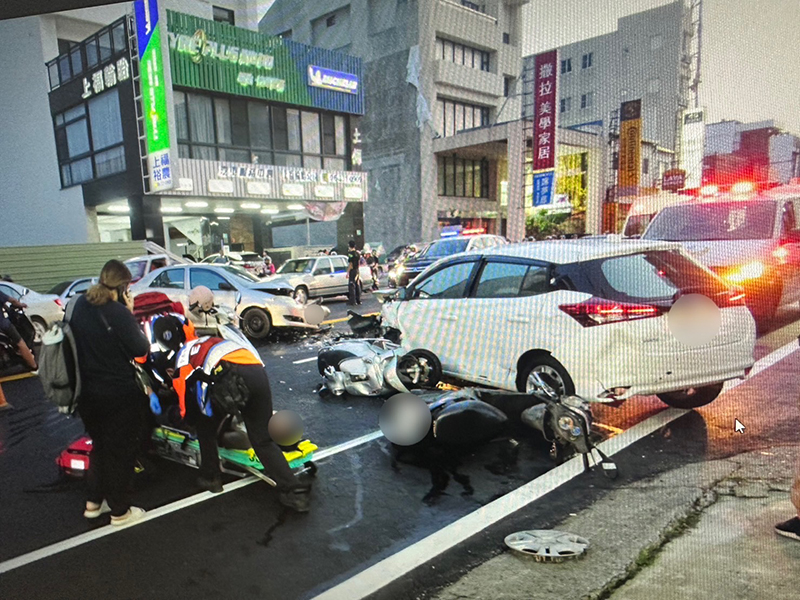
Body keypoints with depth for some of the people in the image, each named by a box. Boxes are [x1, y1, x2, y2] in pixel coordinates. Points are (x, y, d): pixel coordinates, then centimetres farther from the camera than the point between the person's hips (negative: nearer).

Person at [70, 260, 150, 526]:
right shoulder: (119, 313, -23)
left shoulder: (80, 305, -1)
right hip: (119, 395, -7)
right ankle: (120, 511, 21)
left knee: (99, 446, 25)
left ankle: (94, 502, 37)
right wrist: (130, 314, -11)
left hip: (87, 392, 7)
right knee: (121, 451, 9)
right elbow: (141, 349, -15)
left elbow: (77, 340, 11)